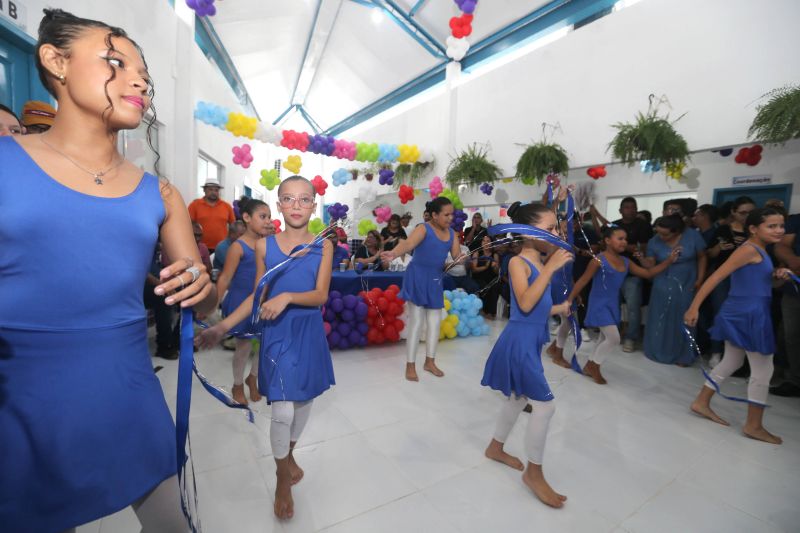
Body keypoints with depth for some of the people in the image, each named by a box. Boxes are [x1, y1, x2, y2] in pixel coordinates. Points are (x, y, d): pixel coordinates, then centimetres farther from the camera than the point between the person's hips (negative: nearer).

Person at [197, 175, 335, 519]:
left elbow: (321, 295, -11)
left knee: (304, 401, 17)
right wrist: (222, 327, -5)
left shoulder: (323, 246, -3)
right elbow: (257, 296, 2)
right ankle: (283, 482, 27)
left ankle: (289, 456, 46)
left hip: (309, 334, 2)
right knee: (282, 411, 0)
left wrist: (287, 297, -27)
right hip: (277, 334, -1)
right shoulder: (264, 245, -2)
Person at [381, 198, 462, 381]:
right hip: (417, 277, -6)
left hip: (435, 280, 6)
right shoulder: (423, 229, -13)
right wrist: (393, 254, -50)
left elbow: (458, 256, 3)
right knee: (416, 322, -1)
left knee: (435, 322, 12)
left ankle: (430, 362, 30)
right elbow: (408, 244, -31)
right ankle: (410, 365, 14)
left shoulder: (451, 233, 6)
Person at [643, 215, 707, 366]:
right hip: (663, 286, 0)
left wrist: (700, 280, -5)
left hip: (687, 285, 0)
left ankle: (682, 356, 22)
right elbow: (650, 266, -9)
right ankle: (658, 351, 24)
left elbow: (702, 257, 0)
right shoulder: (654, 242, -9)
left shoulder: (692, 236, -10)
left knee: (683, 320, 7)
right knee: (660, 319, 6)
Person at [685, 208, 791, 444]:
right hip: (749, 315, -9)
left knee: (732, 362, 17)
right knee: (763, 371, 2)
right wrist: (693, 307, -29)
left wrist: (777, 276, 3)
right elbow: (716, 277, -23)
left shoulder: (760, 251, 14)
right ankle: (754, 425, 14)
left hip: (740, 314, 9)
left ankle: (702, 402, 25)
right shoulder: (749, 249, -15)